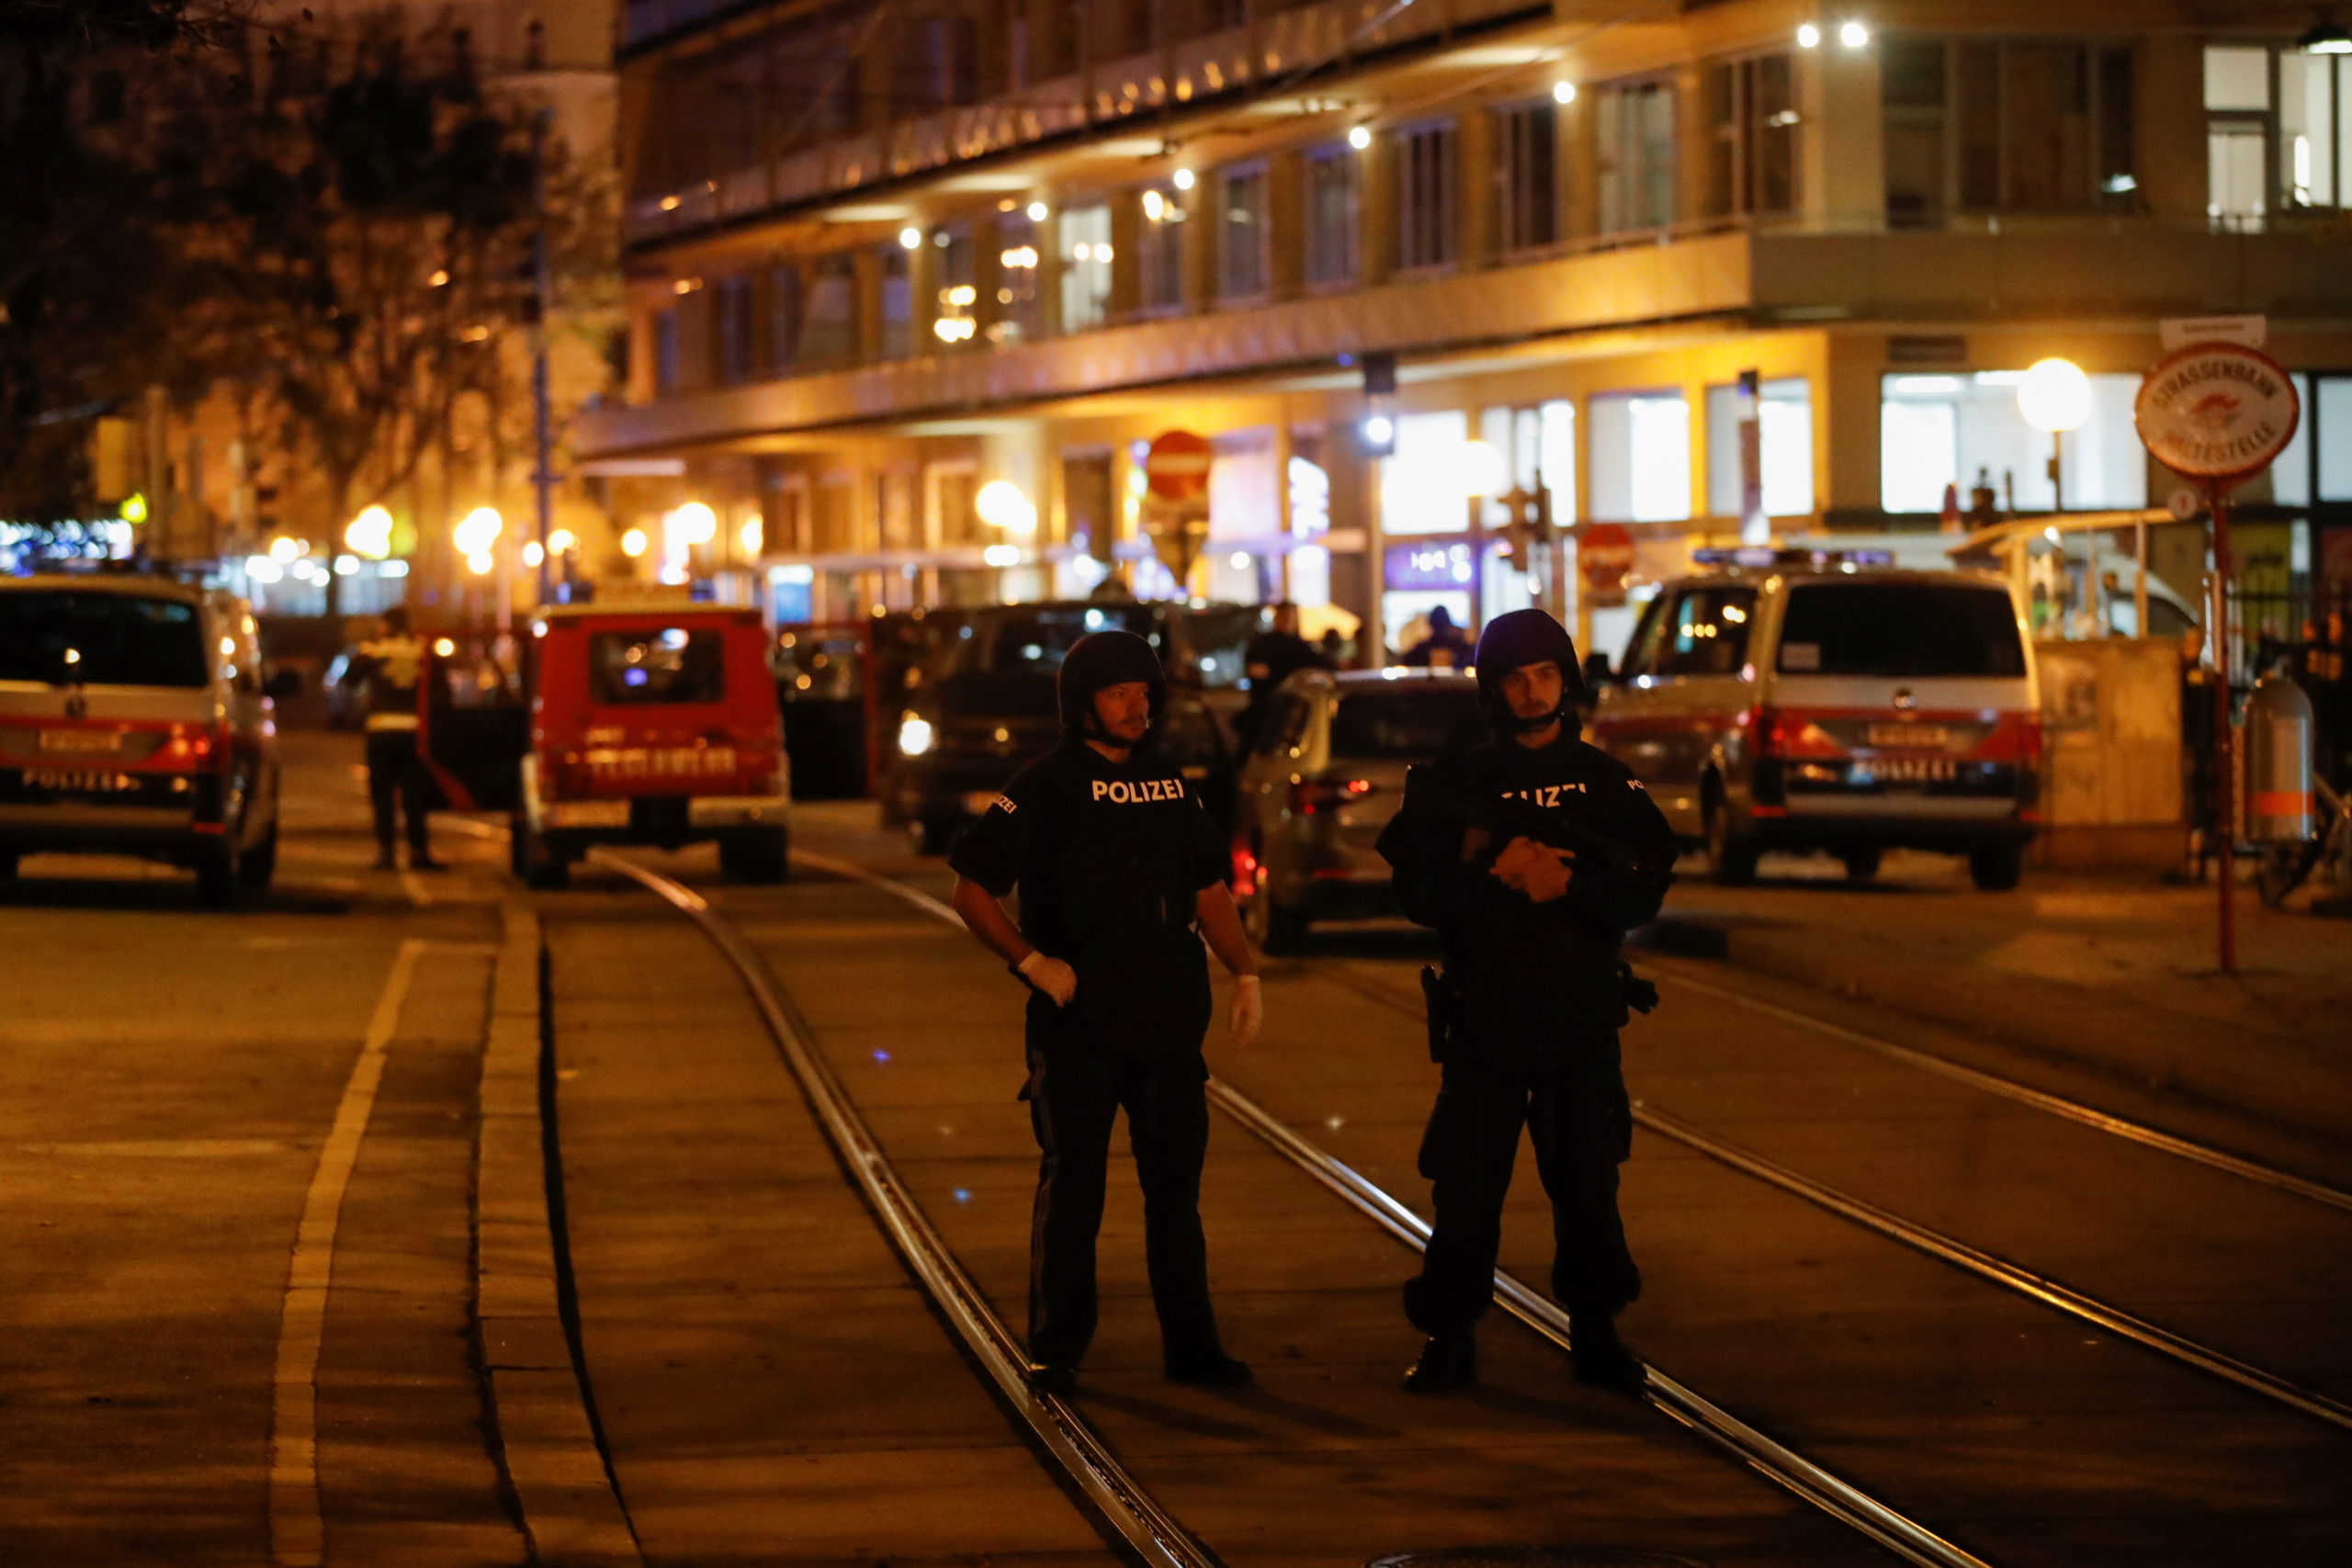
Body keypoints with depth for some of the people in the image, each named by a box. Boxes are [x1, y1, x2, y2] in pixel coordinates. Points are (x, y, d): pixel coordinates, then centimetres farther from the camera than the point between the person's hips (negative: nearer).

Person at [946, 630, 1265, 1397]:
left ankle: (1190, 1342, 18)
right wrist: (1032, 962, -15)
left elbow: (1208, 888, 17)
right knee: (1071, 1187, -3)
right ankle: (1055, 1353, 3)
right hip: (1078, 1023, -5)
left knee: (1176, 1184, 10)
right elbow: (972, 888, -8)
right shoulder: (1045, 788, -6)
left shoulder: (1169, 783, 10)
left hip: (1169, 1018, 5)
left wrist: (1245, 973, 8)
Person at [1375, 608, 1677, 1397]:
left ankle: (1595, 1333, 17)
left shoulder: (1604, 782, 7)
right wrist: (1496, 871, -18)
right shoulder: (1454, 784, 5)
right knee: (1466, 1187, -2)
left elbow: (1646, 881, -3)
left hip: (1582, 1014, 1)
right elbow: (1418, 885, -5)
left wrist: (1567, 882, -17)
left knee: (1588, 1184, 5)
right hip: (1483, 1015, -1)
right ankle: (1450, 1339, 7)